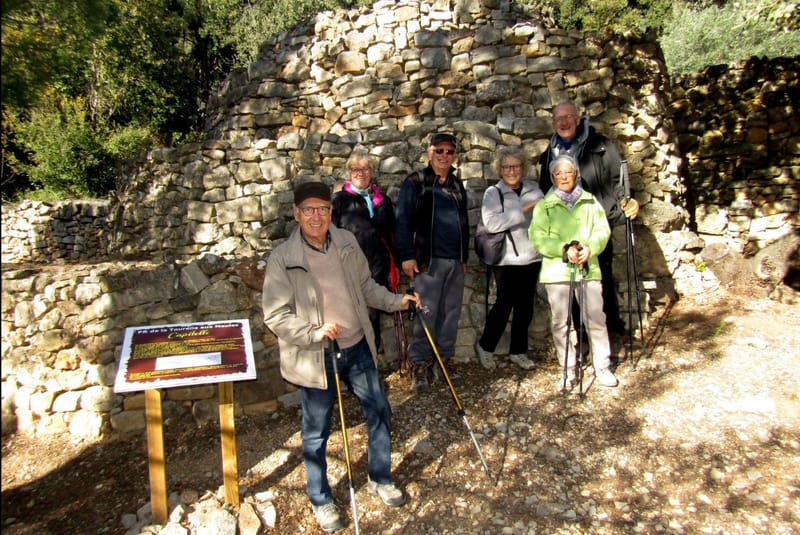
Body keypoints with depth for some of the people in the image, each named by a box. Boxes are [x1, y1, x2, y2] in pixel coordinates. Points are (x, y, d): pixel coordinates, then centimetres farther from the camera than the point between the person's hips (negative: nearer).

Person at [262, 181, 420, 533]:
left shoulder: (347, 243, -1)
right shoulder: (282, 259, -15)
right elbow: (275, 316, -14)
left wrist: (396, 301, 1)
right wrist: (314, 333, -25)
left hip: (358, 348, 5)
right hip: (316, 357, -4)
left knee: (379, 413, 16)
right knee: (316, 432, 11)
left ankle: (380, 479, 41)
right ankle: (321, 501, 36)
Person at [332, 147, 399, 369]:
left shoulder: (383, 201, 13)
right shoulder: (339, 200, 1)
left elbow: (391, 236, 17)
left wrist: (394, 267, 15)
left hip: (378, 268, 3)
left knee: (374, 313, 11)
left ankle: (376, 353, 25)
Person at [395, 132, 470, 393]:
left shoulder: (457, 185, 18)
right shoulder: (415, 183, 0)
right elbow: (403, 221, -7)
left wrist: (464, 257, 20)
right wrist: (406, 255, -14)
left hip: (455, 261, 6)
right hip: (428, 260, -6)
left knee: (451, 314, 9)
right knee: (426, 314, -6)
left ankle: (444, 362, 21)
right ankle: (419, 366, 7)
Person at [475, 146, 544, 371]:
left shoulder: (534, 190, 8)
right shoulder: (493, 193, -4)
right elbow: (491, 223, -19)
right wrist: (523, 210, -20)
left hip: (532, 257, 5)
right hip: (506, 260, -4)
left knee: (525, 306, 10)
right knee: (504, 304, -2)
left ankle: (518, 351, 26)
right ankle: (485, 346, 20)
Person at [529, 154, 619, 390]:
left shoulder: (590, 201, 13)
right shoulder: (545, 205, 6)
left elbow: (603, 230, 6)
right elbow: (537, 237, -5)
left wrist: (590, 248, -13)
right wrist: (564, 249, -16)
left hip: (588, 268, 1)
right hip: (556, 270, -1)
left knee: (596, 319, 0)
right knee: (560, 322, 2)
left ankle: (602, 367, 15)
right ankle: (568, 370, 15)